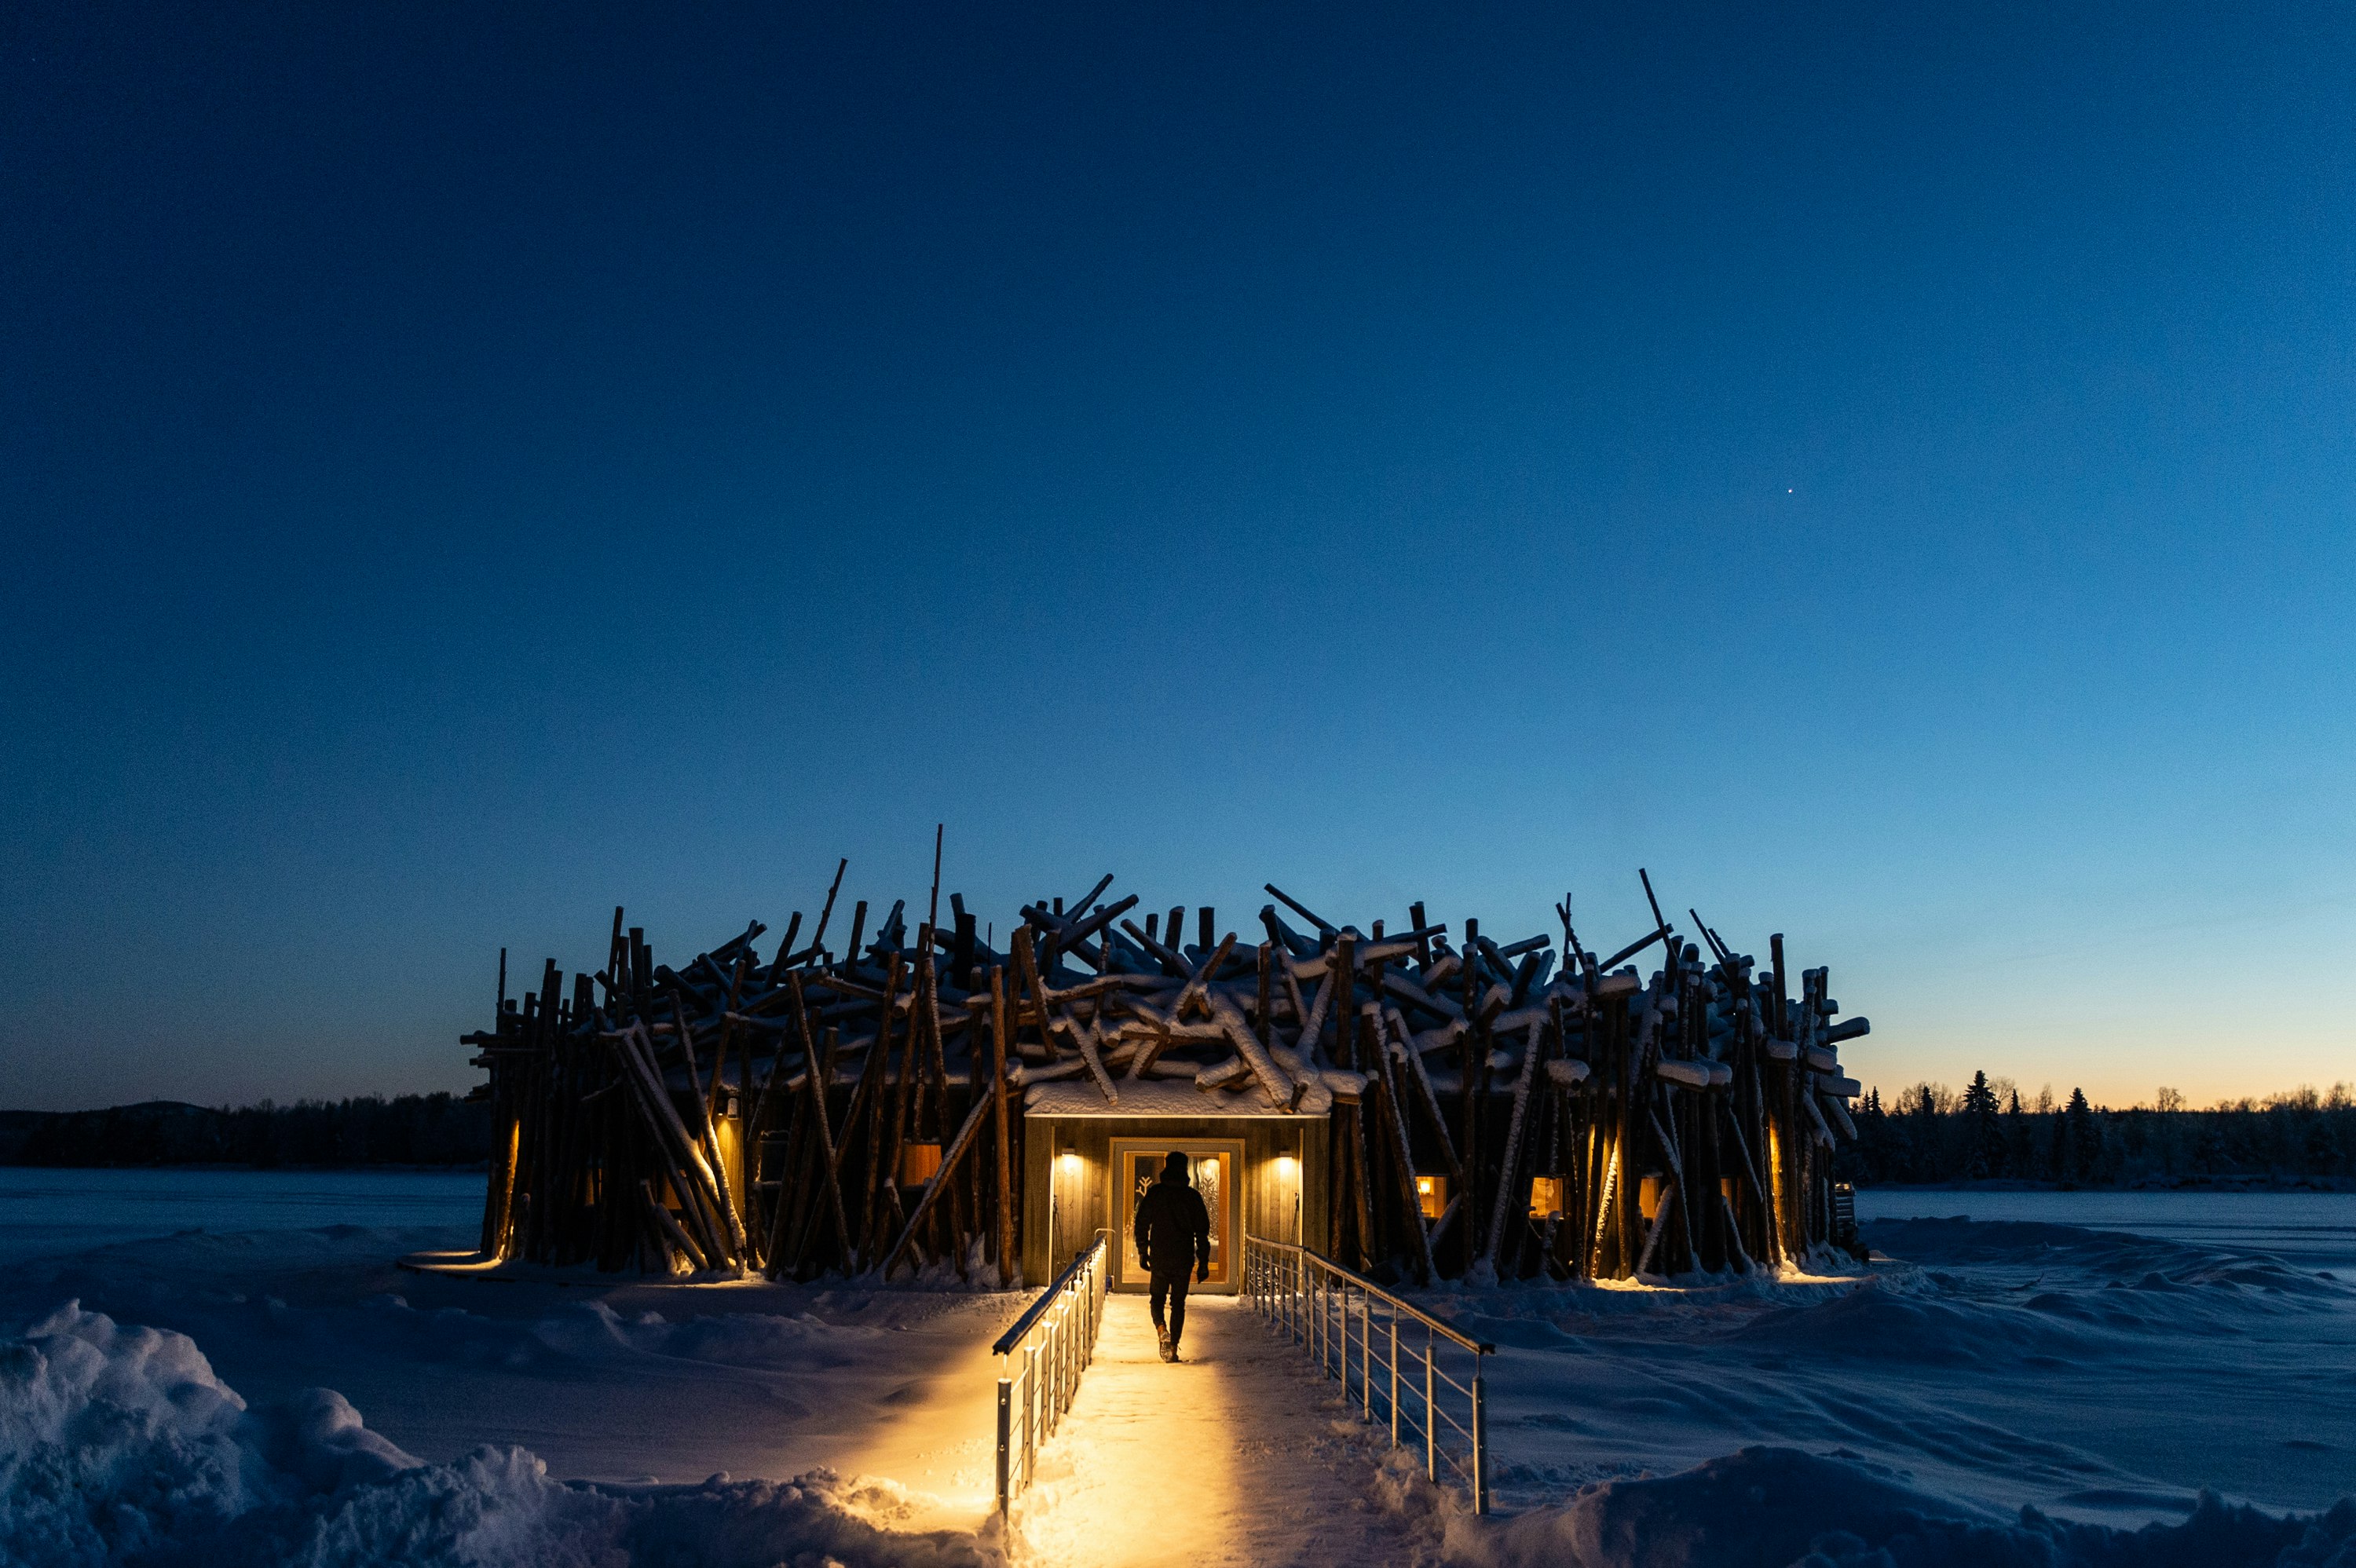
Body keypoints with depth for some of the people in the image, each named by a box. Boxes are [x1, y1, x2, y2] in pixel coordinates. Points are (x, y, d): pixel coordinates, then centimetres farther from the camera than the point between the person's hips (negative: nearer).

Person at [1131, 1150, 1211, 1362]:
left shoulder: (1154, 1193, -2)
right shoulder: (1192, 1196, -1)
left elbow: (1141, 1224, -1)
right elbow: (1202, 1230, -1)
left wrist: (1142, 1253, 7)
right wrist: (1203, 1263, 3)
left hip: (1159, 1257, -1)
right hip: (1184, 1259, 1)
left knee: (1157, 1298, 14)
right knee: (1178, 1303, 11)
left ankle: (1162, 1330, -13)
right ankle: (1173, 1348, 7)